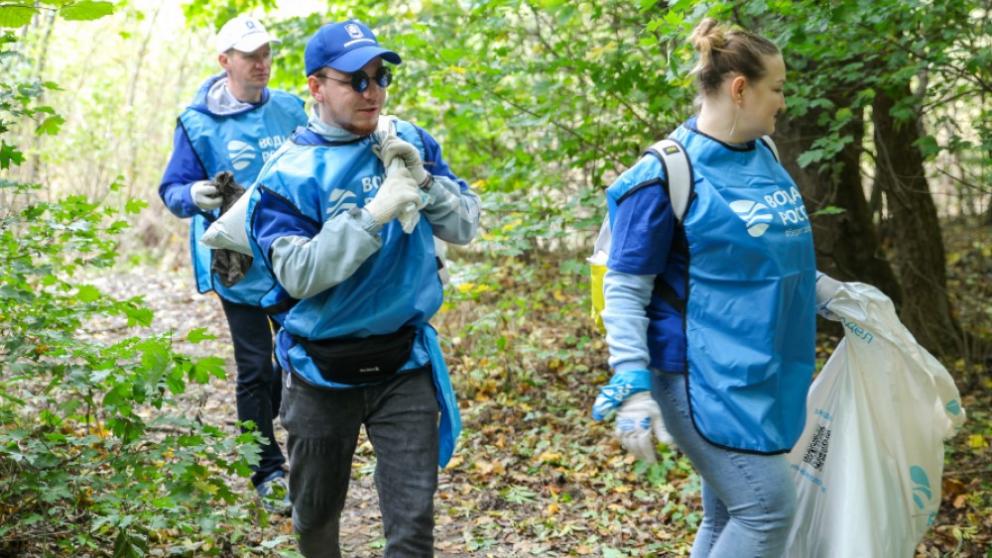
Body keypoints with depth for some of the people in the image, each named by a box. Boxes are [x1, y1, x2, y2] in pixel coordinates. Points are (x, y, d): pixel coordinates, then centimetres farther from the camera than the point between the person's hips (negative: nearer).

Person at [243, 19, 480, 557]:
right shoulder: (288, 173, -12)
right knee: (316, 515, 18)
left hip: (404, 364, 1)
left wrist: (423, 182, -18)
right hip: (322, 370, -1)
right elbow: (298, 273, -22)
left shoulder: (409, 142, -1)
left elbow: (466, 225, 0)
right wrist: (373, 216, -29)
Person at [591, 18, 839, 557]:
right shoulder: (668, 173, -15)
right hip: (704, 375, -8)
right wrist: (632, 385, -21)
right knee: (769, 507, -10)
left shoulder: (763, 155, 8)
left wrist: (828, 291, 15)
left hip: (760, 372, 8)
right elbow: (624, 290, -14)